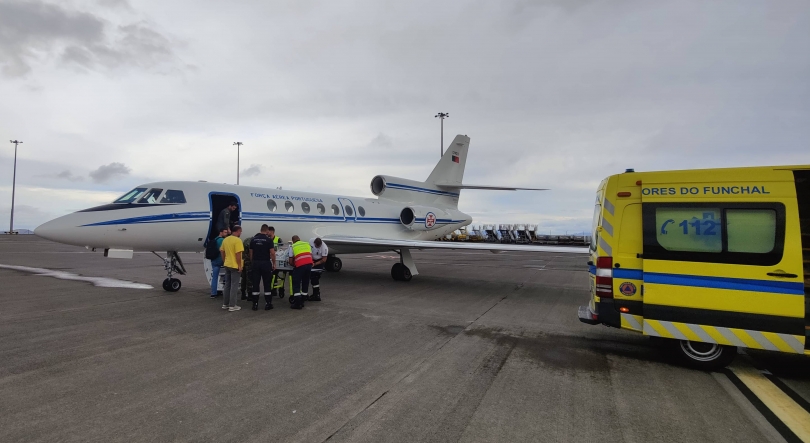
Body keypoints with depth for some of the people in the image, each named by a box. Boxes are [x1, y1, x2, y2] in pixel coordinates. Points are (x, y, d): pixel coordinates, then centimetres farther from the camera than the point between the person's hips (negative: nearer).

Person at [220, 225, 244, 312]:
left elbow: (222, 252, 14)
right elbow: (238, 254, -20)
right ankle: (232, 306, 2)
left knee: (227, 285, 16)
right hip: (235, 266, -8)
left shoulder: (225, 239, 9)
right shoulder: (237, 240, -16)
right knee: (234, 286, -1)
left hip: (227, 265, 8)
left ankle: (225, 304, 22)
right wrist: (240, 265, -14)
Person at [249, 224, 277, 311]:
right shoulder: (268, 239, -7)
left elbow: (251, 252, 9)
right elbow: (272, 253, -10)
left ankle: (255, 304, 8)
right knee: (267, 284, 3)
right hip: (266, 263, -3)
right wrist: (274, 263, 1)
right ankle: (268, 304, 7)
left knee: (255, 283, 6)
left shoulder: (253, 239, 6)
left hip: (256, 263, 4)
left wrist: (252, 262, 18)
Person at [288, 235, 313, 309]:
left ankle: (297, 303, 1)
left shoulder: (292, 247, 11)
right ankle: (302, 302, 24)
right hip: (309, 264, 4)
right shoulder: (307, 244, 22)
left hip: (300, 266, -4)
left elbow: (290, 262, 7)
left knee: (296, 284, 6)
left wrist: (294, 265, 24)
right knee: (305, 283, 16)